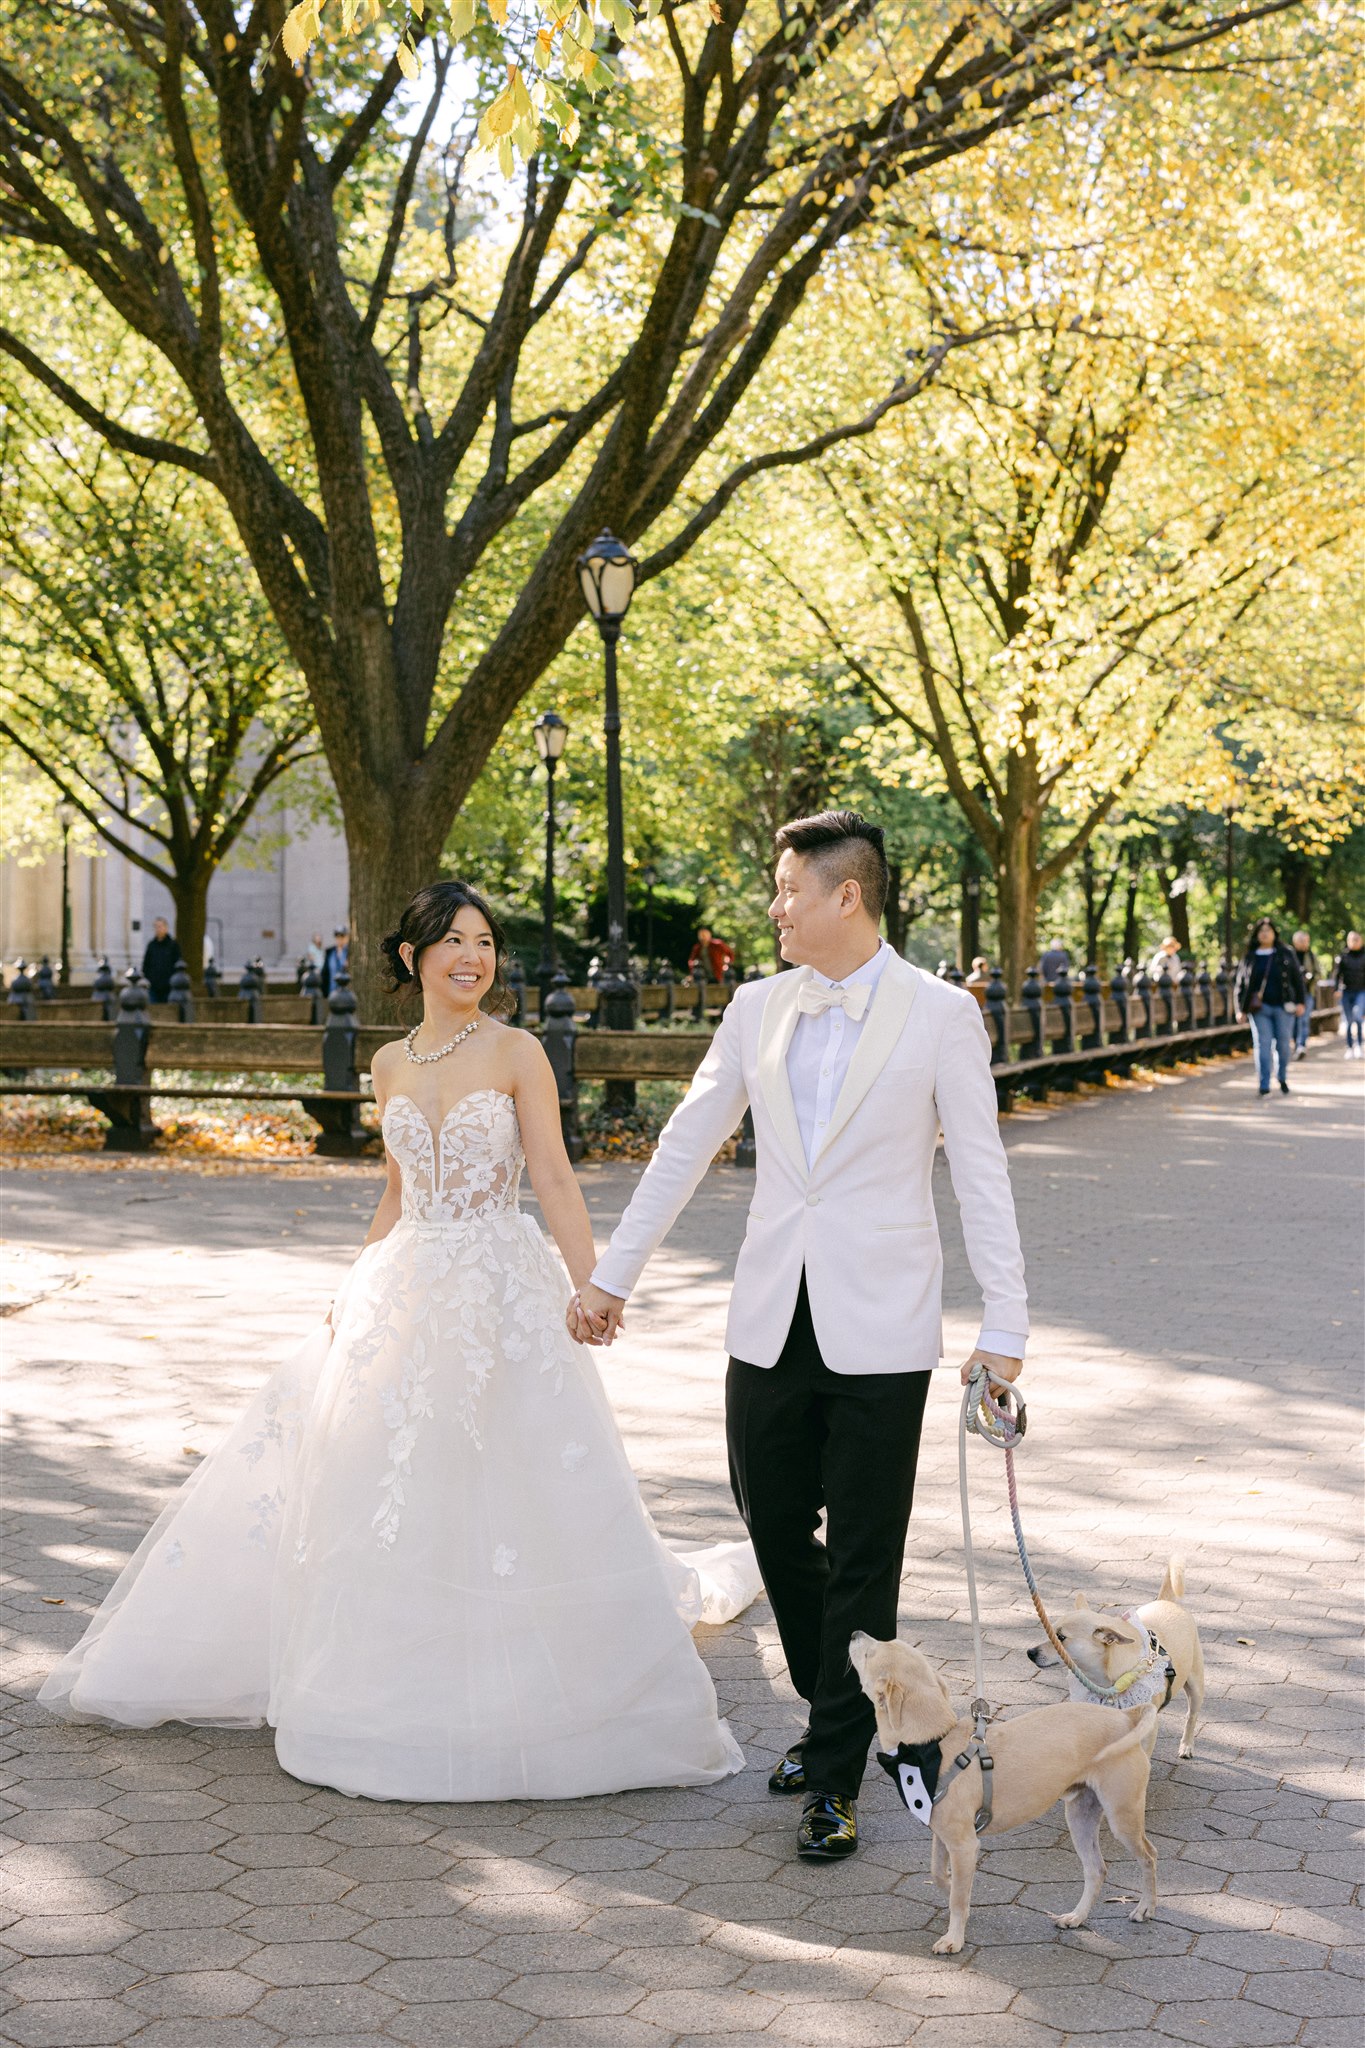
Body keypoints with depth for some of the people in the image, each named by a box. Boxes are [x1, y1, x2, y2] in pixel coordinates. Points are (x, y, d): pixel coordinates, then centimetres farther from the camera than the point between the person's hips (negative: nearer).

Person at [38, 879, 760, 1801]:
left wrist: (594, 1290, -19)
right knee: (368, 1480, 9)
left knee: (502, 1488, -4)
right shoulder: (391, 1065, 10)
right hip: (404, 1291, 5)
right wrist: (358, 1288, 13)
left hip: (501, 1291, -5)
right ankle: (382, 1681, 25)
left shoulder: (517, 1053, -4)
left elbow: (556, 1180, -9)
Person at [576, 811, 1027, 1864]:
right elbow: (686, 1145, 13)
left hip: (880, 1332, -4)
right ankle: (833, 1715, 32)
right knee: (777, 1532, 11)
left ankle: (836, 1776, 12)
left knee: (863, 1556, 1)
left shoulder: (941, 1014, -5)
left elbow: (982, 1173, -4)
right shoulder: (759, 1007, 7)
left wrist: (1005, 1327, -9)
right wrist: (613, 1272, 14)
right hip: (772, 1323, 4)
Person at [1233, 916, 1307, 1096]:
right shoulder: (1249, 957, 5)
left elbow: (1297, 978, 7)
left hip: (1282, 1007, 0)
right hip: (1259, 1007, 0)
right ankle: (1264, 1085, -5)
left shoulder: (1286, 954, 5)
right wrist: (1241, 1009, 4)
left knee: (1283, 1044, 4)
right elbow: (1238, 983, 9)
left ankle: (1283, 1079, 25)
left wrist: (1299, 1002, 3)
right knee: (1263, 1044, -6)